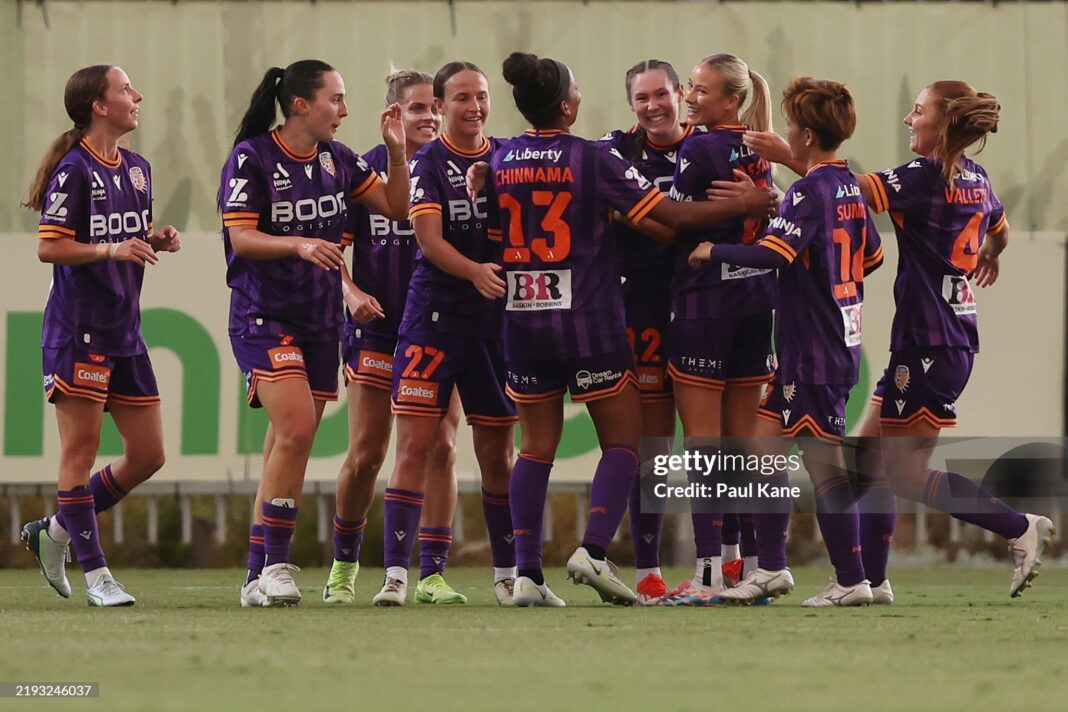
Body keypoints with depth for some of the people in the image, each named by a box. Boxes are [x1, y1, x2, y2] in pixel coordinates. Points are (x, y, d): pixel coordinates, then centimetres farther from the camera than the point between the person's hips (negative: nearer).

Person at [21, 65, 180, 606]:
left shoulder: (137, 169, 13)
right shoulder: (73, 171, -11)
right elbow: (49, 248, -14)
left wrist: (159, 241, 4)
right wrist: (112, 250, -23)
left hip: (124, 331, 8)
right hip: (78, 332, -8)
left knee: (147, 454, 7)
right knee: (80, 452, -4)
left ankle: (57, 531, 22)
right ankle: (96, 576, -2)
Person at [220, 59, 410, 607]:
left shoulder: (337, 160, 8)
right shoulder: (252, 158, -9)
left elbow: (395, 207, 11)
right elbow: (240, 237, -15)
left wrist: (397, 152, -2)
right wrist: (299, 244, -29)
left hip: (321, 320, 6)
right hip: (264, 317, -6)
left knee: (289, 447, 6)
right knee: (297, 428, -22)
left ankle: (258, 578, 11)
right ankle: (274, 565, -15)